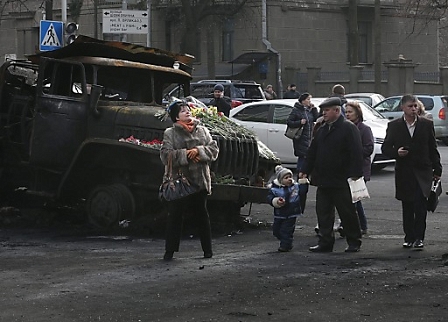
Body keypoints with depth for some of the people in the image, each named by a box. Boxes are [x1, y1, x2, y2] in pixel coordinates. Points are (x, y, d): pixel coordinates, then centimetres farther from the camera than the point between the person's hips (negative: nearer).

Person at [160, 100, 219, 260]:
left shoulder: (202, 131, 9)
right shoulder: (170, 133, 0)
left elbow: (214, 149, 4)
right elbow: (166, 155, -10)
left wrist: (199, 151, -13)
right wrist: (185, 154, -17)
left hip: (200, 181, 3)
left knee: (202, 215, 12)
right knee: (175, 216, 0)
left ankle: (207, 249, 20)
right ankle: (170, 250, 7)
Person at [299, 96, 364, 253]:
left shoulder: (348, 128, -7)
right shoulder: (322, 130, 15)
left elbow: (356, 152, -14)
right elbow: (312, 151, 19)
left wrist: (355, 174, -20)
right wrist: (305, 170, 13)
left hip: (341, 181, -7)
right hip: (323, 180, 7)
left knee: (347, 213, 2)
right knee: (323, 212, 6)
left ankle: (354, 242, 12)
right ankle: (325, 242, 12)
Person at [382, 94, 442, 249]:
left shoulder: (426, 124, 4)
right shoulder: (394, 126, 4)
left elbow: (433, 148, 7)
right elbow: (385, 148, 6)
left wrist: (437, 169, 5)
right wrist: (396, 152, -16)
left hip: (423, 171, -1)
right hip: (404, 172, 1)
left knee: (420, 204, -13)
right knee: (407, 207, 7)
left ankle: (418, 237, -9)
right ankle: (409, 237, 16)